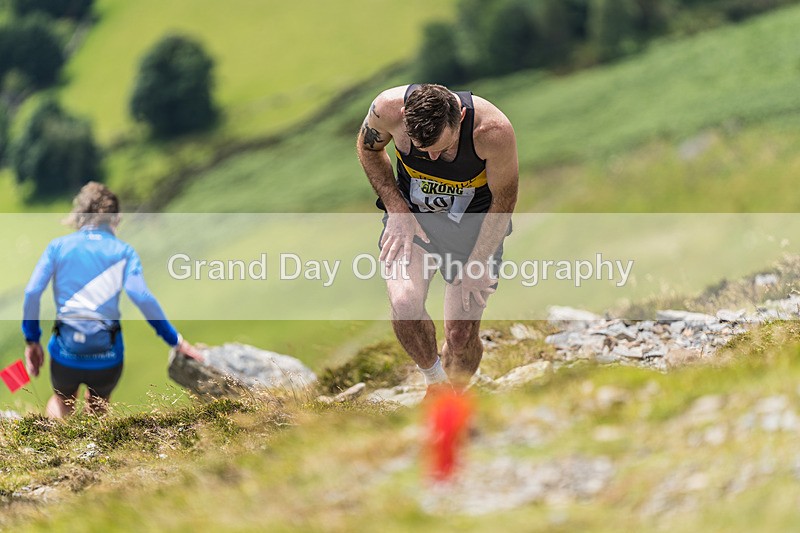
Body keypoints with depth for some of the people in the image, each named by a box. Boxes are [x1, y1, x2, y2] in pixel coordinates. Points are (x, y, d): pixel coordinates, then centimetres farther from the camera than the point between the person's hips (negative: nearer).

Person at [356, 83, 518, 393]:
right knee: (404, 304, -24)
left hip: (475, 223, -1)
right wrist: (397, 211, -10)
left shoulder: (493, 131, -32)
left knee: (461, 335, -5)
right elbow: (368, 148, -2)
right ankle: (436, 383, 3)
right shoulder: (388, 109, -26)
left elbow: (504, 199, -14)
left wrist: (477, 262, -13)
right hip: (412, 216, 1)